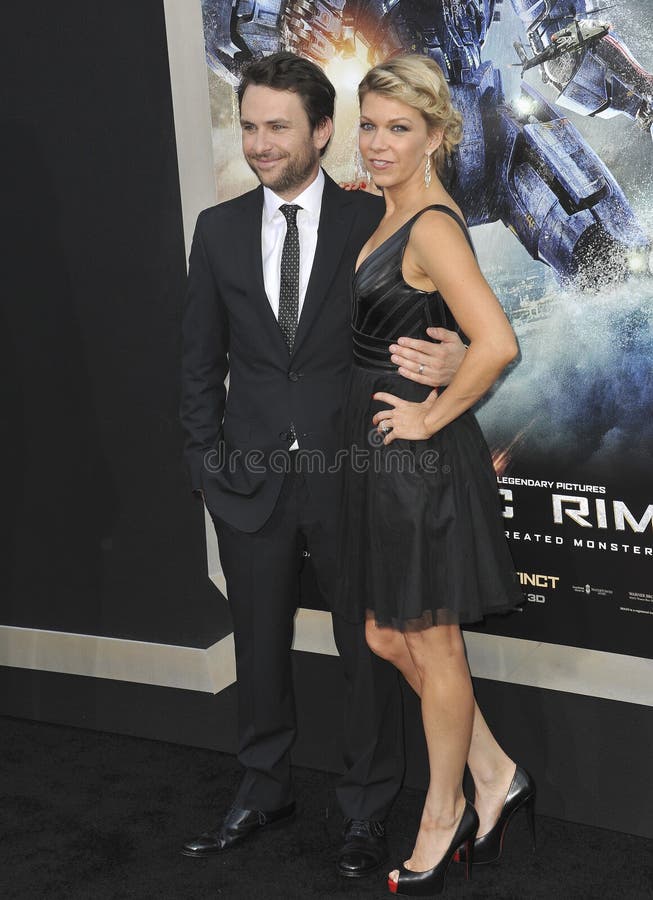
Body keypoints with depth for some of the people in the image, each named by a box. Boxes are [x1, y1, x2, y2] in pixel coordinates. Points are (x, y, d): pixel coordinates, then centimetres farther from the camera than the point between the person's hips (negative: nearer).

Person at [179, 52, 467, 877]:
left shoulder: (374, 220, -4)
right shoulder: (219, 229, 4)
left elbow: (427, 326, 0)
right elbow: (200, 359, 8)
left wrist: (453, 362, -22)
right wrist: (207, 460, 3)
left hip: (350, 476, -2)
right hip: (251, 483, 3)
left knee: (367, 646, 9)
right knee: (259, 646, 16)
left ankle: (366, 808, 26)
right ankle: (264, 789, 35)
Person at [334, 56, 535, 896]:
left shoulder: (432, 226, -18)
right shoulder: (392, 216, 10)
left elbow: (496, 343, -29)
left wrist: (432, 415, -19)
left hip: (422, 462, -10)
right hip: (379, 457, 10)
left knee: (432, 645, 6)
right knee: (388, 639, 17)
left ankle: (441, 823, 24)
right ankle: (495, 777, 32)